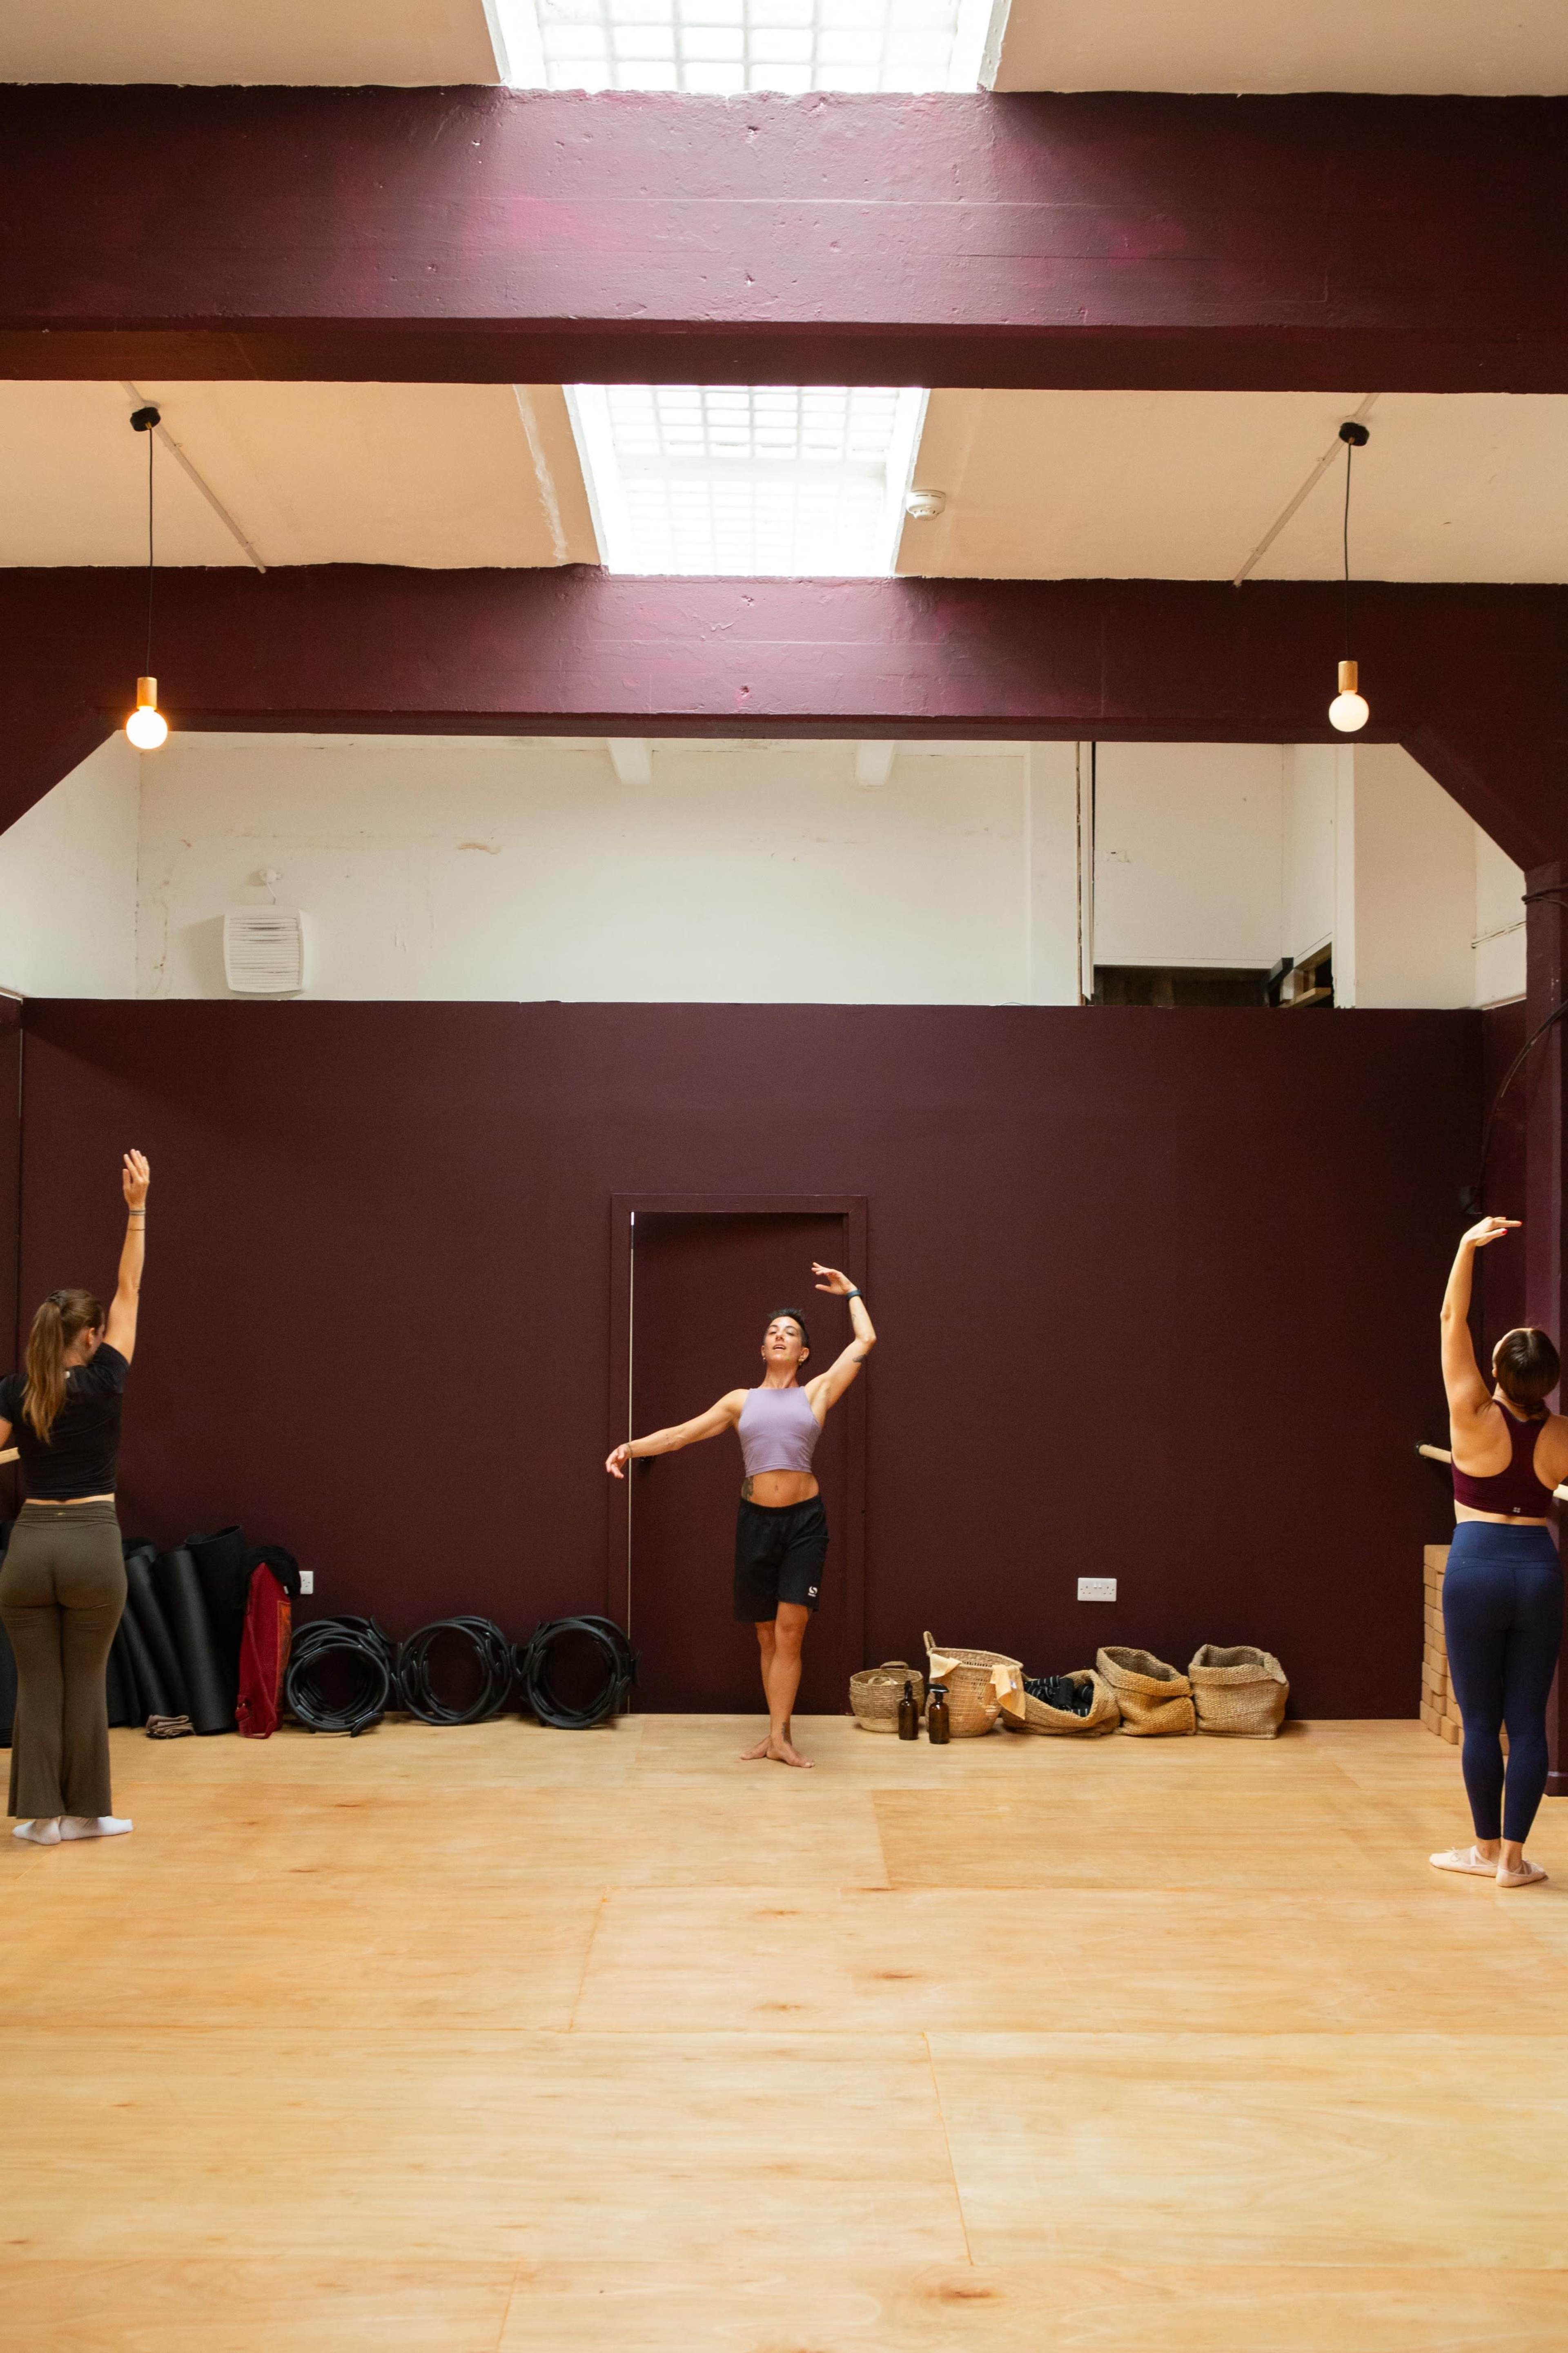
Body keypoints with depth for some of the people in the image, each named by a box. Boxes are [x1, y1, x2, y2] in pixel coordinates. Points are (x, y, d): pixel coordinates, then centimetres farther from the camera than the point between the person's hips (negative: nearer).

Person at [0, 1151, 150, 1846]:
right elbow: (129, 1293, -4)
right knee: (85, 1683, 7)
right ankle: (85, 1812, 13)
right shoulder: (102, 1383, -6)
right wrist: (138, 1208, -5)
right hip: (92, 1543, -2)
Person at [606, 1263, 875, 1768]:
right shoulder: (740, 1401, 11)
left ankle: (779, 1735, -9)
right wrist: (632, 1447, -8)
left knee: (790, 1629, -12)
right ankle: (777, 1733, 17)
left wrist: (850, 1291, 20)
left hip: (805, 1520, -2)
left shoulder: (817, 1393, 7)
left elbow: (865, 1340, 7)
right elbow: (680, 1434, 7)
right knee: (767, 1635, 9)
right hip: (756, 1519, 2)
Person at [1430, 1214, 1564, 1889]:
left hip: (1476, 1568, -2)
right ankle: (1513, 1856, 8)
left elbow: (1452, 1319, -8)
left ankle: (1486, 1849, 14)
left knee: (1481, 1719, 6)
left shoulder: (1475, 1418, -9)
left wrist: (1468, 1245, -10)